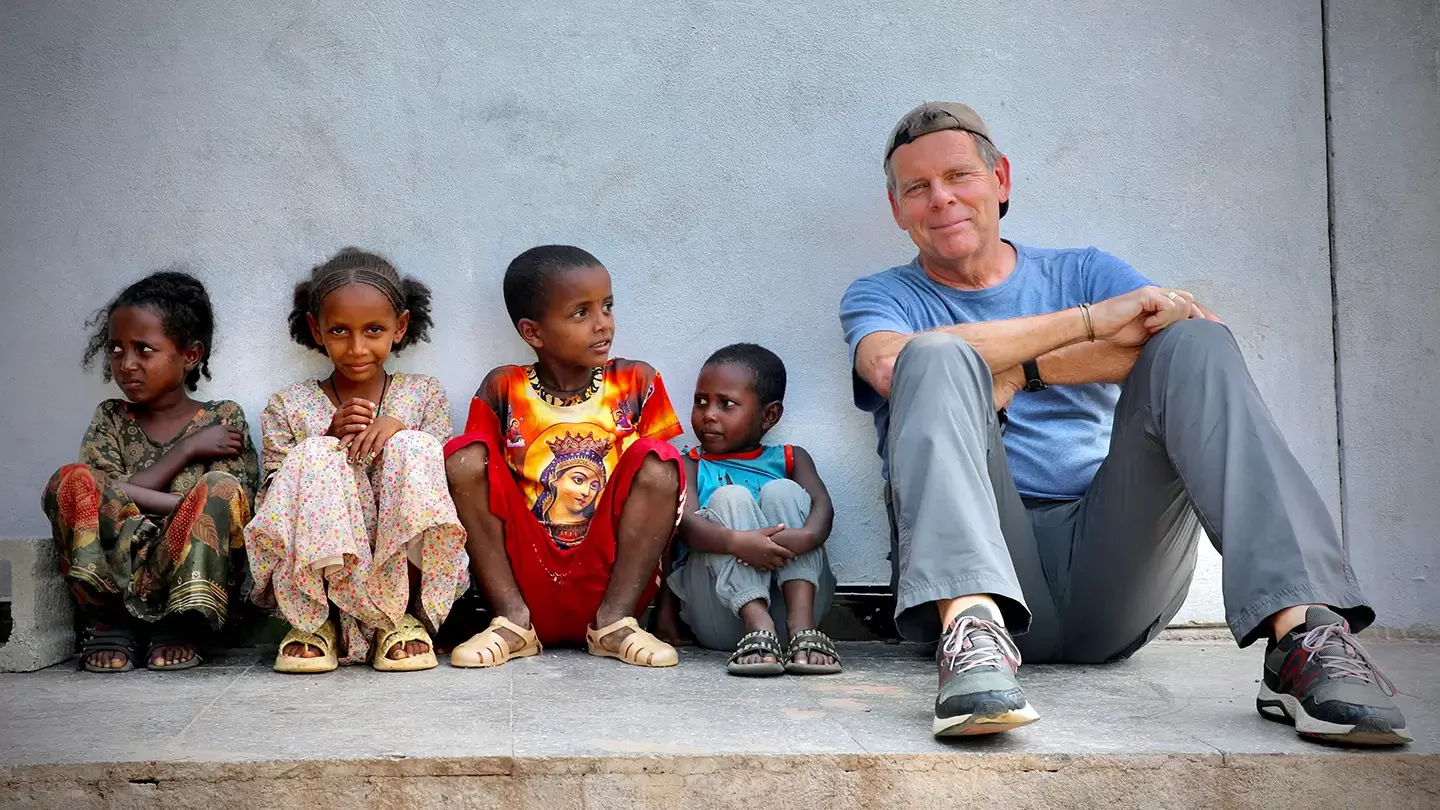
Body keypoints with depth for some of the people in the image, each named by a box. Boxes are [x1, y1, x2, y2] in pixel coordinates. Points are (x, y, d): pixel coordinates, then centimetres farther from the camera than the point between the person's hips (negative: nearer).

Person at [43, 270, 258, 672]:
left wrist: (123, 494, -13)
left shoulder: (223, 419, 6)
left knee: (220, 488, -27)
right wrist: (187, 450, -11)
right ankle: (108, 624, -13)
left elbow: (233, 507, -8)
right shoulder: (110, 419, 13)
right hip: (112, 578, 2)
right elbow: (98, 498, -5)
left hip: (194, 577, -1)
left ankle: (180, 627, -13)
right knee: (71, 481, -20)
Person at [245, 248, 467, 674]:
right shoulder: (288, 407, 8)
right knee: (315, 456, -25)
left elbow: (443, 481, 2)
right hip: (316, 569, 0)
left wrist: (397, 428, -15)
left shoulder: (424, 395, 10)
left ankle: (403, 616, -13)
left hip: (403, 566, 1)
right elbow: (272, 502, 2)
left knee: (413, 448, -23)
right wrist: (331, 438, -11)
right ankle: (315, 619, -13)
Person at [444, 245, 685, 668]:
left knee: (657, 460, -20)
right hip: (524, 580, 0)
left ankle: (615, 621, -14)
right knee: (461, 456, -17)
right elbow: (467, 477, 4)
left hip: (609, 579, 0)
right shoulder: (503, 390, 3)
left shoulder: (637, 383, 4)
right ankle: (512, 621, -13)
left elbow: (660, 479, 3)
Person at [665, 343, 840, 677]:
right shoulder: (691, 467, 15)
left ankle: (802, 626, -33)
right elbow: (686, 523, -8)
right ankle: (758, 630, -39)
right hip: (720, 615, -1)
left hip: (788, 598, 1)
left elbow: (822, 505, -2)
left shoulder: (789, 459, 20)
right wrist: (738, 542, -31)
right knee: (730, 497, -17)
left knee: (782, 491, -13)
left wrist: (807, 536, -28)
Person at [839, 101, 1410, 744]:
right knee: (937, 356, -22)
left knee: (1192, 343, -16)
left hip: (1113, 574, 2)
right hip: (979, 566, -2)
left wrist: (1023, 371, -8)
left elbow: (1197, 327, -1)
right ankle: (973, 624, -46)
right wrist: (1091, 322, -12)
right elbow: (893, 365, -11)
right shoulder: (880, 297, 17)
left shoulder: (1084, 273, 22)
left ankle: (1301, 628, -35)